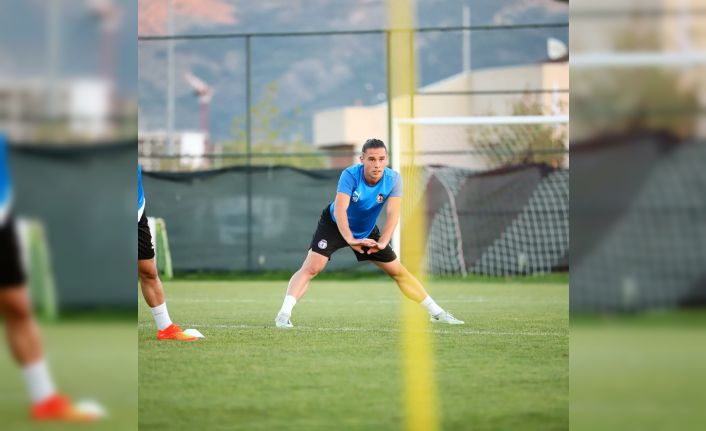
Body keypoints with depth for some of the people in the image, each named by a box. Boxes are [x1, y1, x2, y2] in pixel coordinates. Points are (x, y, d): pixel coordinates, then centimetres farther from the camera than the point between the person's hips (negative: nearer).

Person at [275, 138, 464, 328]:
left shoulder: (393, 179, -22)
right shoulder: (350, 175, -31)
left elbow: (393, 214, -30)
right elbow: (339, 209, -42)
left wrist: (382, 242, -45)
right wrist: (350, 239, -56)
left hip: (367, 230, 4)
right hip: (335, 225, -4)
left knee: (398, 271, 7)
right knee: (311, 268, -22)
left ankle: (436, 313, 18)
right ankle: (284, 314, -25)